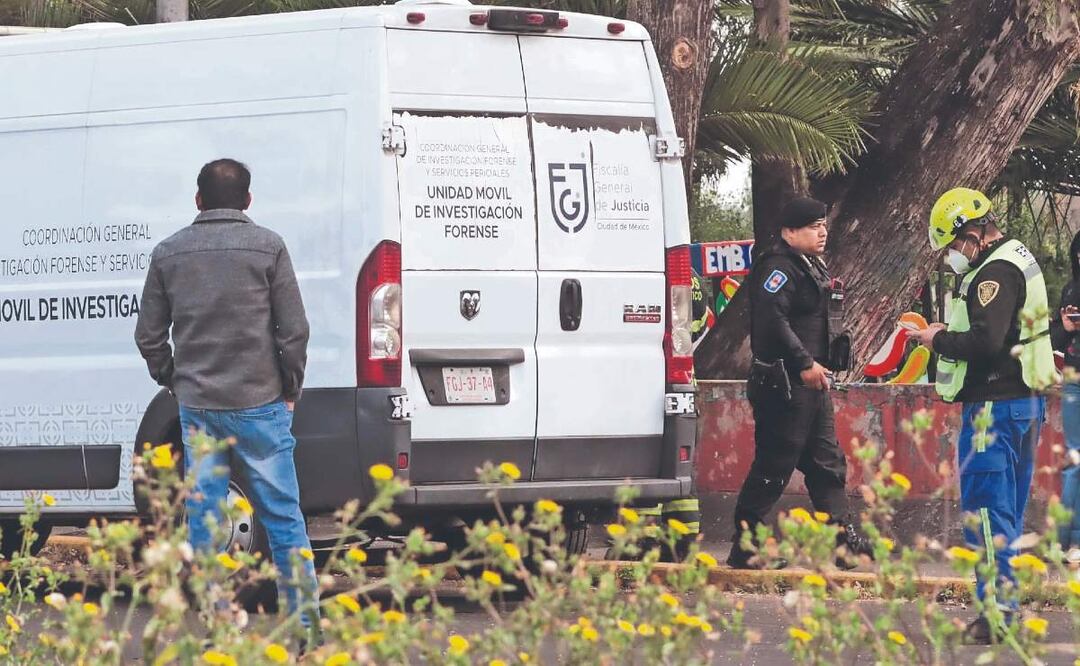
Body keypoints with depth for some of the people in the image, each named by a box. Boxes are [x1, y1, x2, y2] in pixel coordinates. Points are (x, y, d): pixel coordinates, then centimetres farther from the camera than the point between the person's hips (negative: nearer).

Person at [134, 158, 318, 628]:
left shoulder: (168, 253, 5)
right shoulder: (267, 247, -4)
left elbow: (149, 335, 8)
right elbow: (294, 329, -5)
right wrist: (291, 390, 7)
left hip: (196, 406, 2)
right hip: (258, 402, -2)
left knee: (203, 519, 6)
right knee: (282, 518, 3)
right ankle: (304, 624, 3)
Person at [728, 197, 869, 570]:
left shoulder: (814, 269, 20)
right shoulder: (779, 269, -13)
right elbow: (772, 320, -25)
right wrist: (804, 363, -25)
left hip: (811, 384, 11)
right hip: (783, 383, -11)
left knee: (827, 463, 9)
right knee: (773, 467, -7)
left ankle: (842, 538, 10)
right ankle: (745, 546, -2)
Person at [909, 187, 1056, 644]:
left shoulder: (994, 273, -17)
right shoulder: (1018, 260, 16)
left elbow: (985, 343, -25)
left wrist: (939, 340, -10)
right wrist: (948, 336, 8)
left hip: (995, 405, -11)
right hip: (1025, 401, 11)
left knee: (986, 508, -8)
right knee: (1008, 511, 14)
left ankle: (998, 610, -10)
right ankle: (1006, 600, 18)